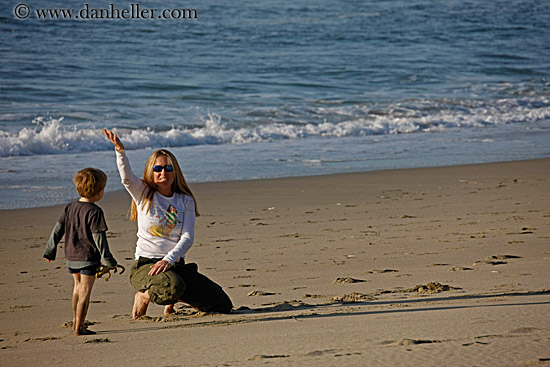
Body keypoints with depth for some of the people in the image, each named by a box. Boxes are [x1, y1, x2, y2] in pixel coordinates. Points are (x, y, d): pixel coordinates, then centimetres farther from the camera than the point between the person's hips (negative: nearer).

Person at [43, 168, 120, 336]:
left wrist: (50, 251, 17)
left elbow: (57, 230, 9)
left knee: (78, 287, 22)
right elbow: (98, 237, -17)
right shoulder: (95, 212, -16)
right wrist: (108, 260, -12)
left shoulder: (70, 208, 5)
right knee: (85, 291, -2)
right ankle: (79, 327, -2)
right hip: (88, 258, -7)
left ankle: (75, 321, 31)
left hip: (71, 257, 7)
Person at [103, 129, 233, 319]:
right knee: (173, 287, -40)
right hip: (146, 265, -4)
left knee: (223, 306, -2)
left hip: (176, 265, 4)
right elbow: (127, 177, -18)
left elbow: (188, 237, -2)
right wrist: (120, 151, -37)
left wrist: (169, 259, -19)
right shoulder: (143, 194, 3)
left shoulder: (186, 201, 9)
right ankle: (144, 296, -4)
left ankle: (173, 298, 22)